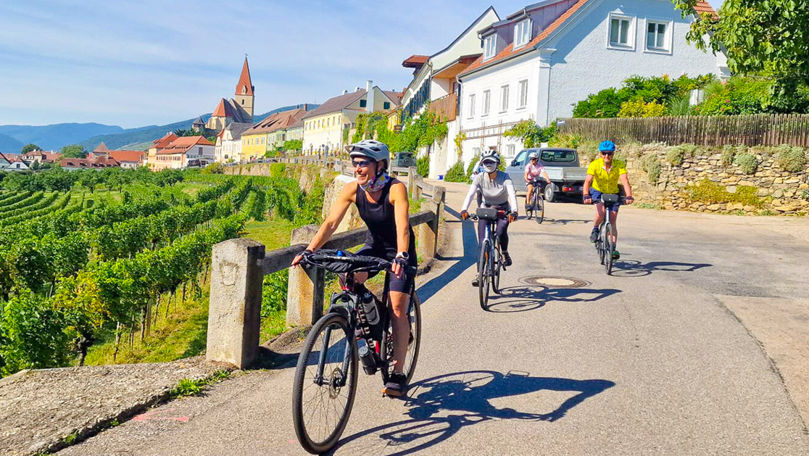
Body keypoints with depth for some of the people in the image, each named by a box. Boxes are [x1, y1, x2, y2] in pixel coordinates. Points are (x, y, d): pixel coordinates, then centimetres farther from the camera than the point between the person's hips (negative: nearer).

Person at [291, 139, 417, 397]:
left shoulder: (396, 189, -26)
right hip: (374, 246, 4)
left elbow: (402, 226, -38)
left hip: (399, 251, -4)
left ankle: (398, 374, -3)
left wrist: (401, 256, -55)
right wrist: (309, 251, -32)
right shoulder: (352, 190, -14)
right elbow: (331, 223, -20)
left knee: (397, 309, -12)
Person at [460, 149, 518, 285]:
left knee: (501, 232, -29)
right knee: (482, 241, -12)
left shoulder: (504, 177, -18)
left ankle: (505, 254, 4)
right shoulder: (479, 178, -13)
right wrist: (464, 210, -43)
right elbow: (470, 194, -25)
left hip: (503, 210, -2)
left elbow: (512, 194, -31)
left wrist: (514, 211, -49)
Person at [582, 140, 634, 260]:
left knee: (613, 222, -4)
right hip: (597, 192, -1)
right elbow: (587, 181, -33)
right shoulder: (595, 164, -23)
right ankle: (595, 229, 0)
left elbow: (625, 181, -32)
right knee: (601, 213, -30)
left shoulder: (619, 165, -21)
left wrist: (629, 196, -48)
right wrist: (586, 196, -50)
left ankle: (613, 249, 2)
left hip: (613, 194, 2)